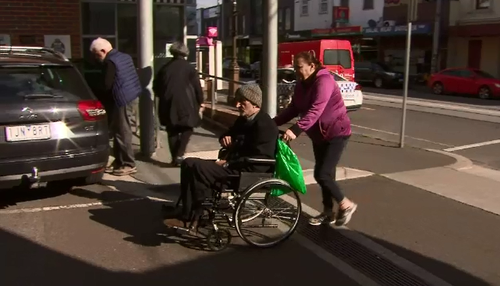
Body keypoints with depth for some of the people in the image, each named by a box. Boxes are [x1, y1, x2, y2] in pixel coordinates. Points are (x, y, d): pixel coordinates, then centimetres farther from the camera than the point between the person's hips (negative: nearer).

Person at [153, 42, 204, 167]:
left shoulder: (165, 68, 8)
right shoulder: (189, 68, -2)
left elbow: (156, 87, 12)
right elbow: (197, 86, -2)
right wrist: (200, 102, 10)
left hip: (168, 104, 4)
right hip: (185, 104, -3)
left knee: (172, 131, 11)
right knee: (187, 129, 7)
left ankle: (174, 158, 11)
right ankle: (179, 155, -9)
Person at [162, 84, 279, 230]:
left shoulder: (264, 125, -18)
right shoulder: (244, 119, 13)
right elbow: (230, 134, 32)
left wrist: (228, 163, -19)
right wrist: (225, 139, 6)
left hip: (248, 172, -11)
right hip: (234, 164, 11)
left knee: (198, 169, -24)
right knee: (189, 163, 2)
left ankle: (188, 218, -11)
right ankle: (187, 210, 1)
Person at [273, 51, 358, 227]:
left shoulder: (324, 80, -22)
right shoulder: (301, 85, 6)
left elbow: (316, 110, -33)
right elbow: (293, 108, 7)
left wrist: (296, 130, -42)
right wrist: (274, 122, -5)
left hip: (336, 132, -8)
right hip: (318, 134, 9)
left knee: (322, 174, -12)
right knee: (325, 174, 12)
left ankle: (346, 205, 7)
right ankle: (328, 212, 23)